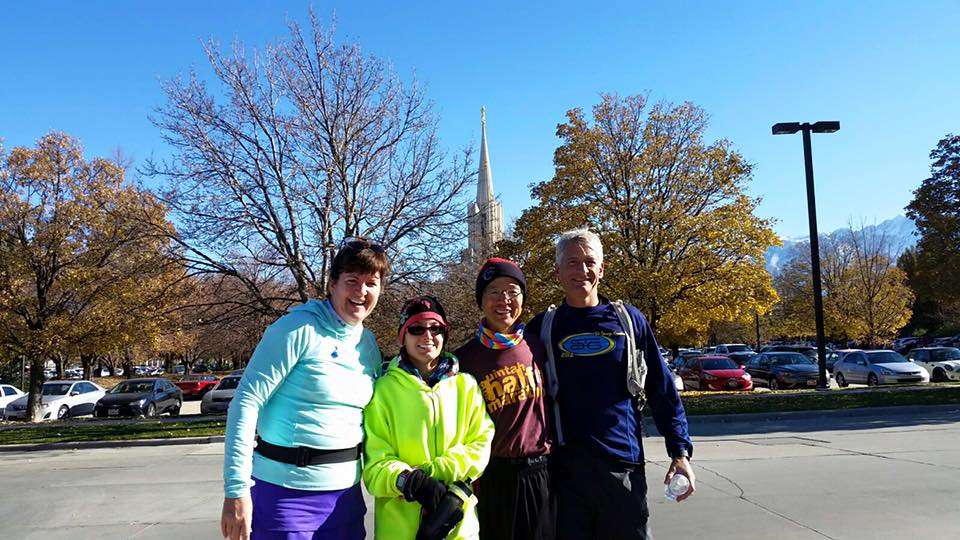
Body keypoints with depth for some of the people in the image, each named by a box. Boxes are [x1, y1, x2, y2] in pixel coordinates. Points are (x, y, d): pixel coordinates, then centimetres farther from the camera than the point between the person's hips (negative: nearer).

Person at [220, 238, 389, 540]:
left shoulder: (369, 344, 7)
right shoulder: (299, 328, -13)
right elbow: (246, 402, -16)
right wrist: (237, 490, -20)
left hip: (346, 492, 6)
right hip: (286, 492, -6)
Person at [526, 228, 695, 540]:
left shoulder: (629, 320, 4)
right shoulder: (542, 327, 4)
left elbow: (662, 390, 7)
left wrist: (680, 452, 2)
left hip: (623, 466, 0)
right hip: (564, 468, 0)